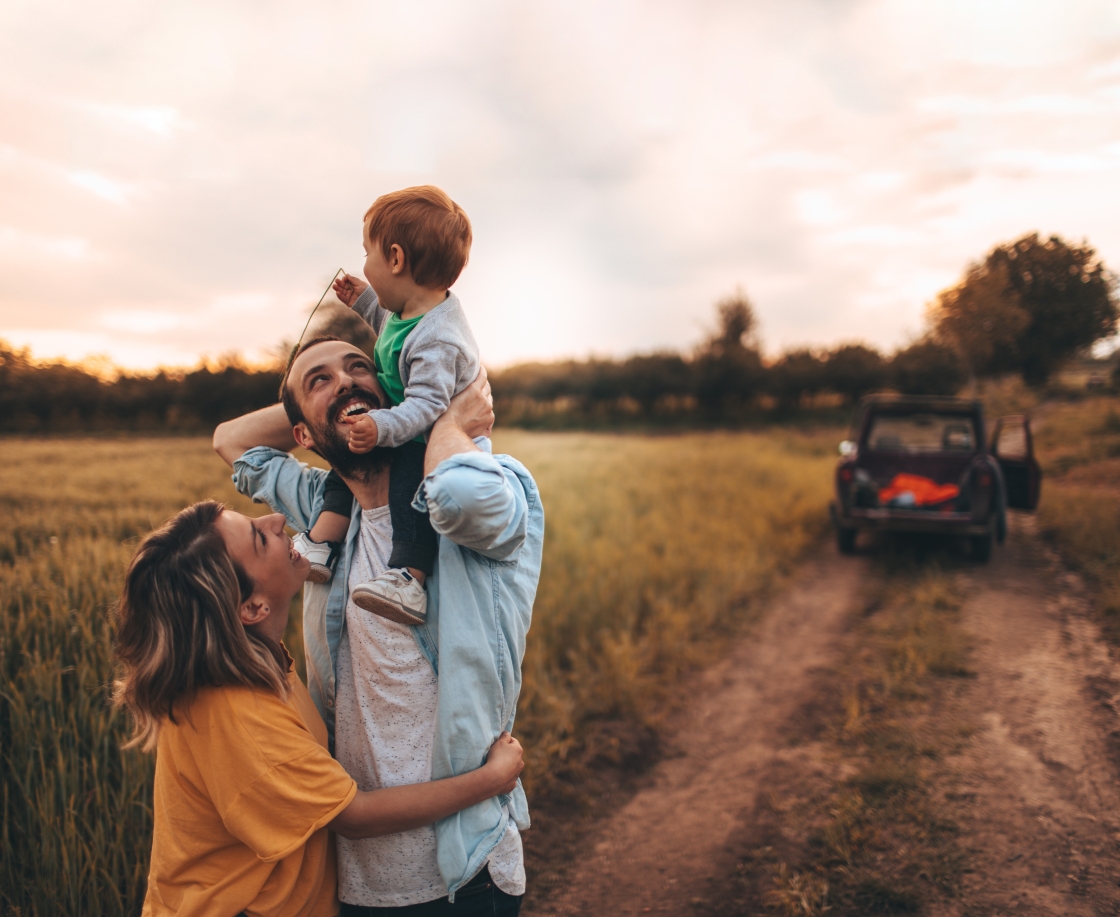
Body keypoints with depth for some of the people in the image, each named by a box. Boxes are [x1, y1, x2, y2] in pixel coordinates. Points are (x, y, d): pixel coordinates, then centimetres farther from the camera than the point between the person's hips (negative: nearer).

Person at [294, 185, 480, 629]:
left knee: (411, 479, -33)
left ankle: (408, 580, -40)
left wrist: (383, 427, -49)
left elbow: (427, 404, -37)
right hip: (403, 431, 11)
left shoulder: (437, 340, -31)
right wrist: (364, 303, 17)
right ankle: (321, 542, 10)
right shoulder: (412, 311, 1)